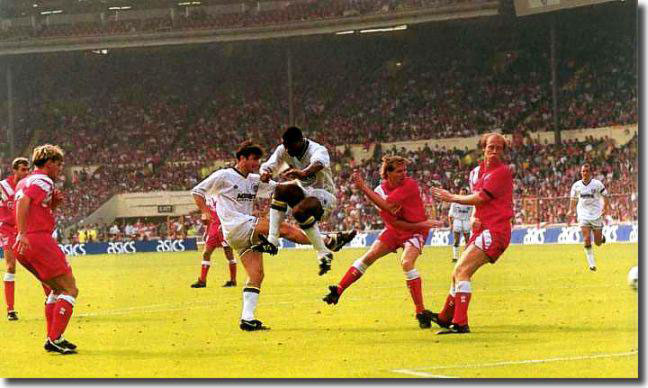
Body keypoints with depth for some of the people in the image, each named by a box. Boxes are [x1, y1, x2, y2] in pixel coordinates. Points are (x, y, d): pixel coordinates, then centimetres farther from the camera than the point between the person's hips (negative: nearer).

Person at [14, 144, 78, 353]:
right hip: (38, 240, -10)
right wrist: (22, 234, -29)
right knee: (70, 290, -5)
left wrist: (53, 204, 13)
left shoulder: (24, 182, 24)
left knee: (57, 289, 23)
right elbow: (23, 203, -23)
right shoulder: (43, 181, -6)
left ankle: (52, 338, 19)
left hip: (23, 247, 10)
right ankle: (55, 339, -12)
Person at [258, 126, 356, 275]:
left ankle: (324, 253, -23)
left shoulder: (318, 150, -24)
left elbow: (318, 163, -47)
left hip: (323, 195, -7)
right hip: (304, 190, 7)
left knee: (299, 210, -34)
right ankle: (272, 242, -25)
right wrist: (265, 173, -37)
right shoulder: (284, 150, -4)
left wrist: (303, 172, -70)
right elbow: (268, 166, -10)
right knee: (281, 190, -22)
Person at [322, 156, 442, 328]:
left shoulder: (410, 185, -24)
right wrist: (422, 224, -25)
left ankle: (421, 312, -23)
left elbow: (387, 205, -34)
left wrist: (364, 188, -31)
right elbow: (393, 221, -14)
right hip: (395, 230, 5)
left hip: (415, 231, -5)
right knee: (368, 257, 0)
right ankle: (338, 291, 11)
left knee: (407, 262, -27)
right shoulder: (380, 190, -11)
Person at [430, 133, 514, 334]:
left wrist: (451, 197, 0)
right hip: (482, 229, 9)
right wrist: (474, 218, 3)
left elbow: (479, 198, -13)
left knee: (461, 270, -21)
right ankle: (445, 318, 38)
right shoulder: (477, 172, 15)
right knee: (458, 273, 19)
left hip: (495, 231, -9)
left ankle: (460, 323, -27)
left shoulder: (502, 172, -10)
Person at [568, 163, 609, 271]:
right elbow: (573, 199, 15)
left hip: (596, 215, -1)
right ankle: (592, 264, -3)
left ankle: (602, 237, 40)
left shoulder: (597, 184, -7)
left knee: (598, 243, 2)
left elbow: (605, 197, 0)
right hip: (583, 216, 1)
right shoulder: (576, 185, 1)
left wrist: (605, 208, -15)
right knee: (587, 240, -12)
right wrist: (571, 210, 2)